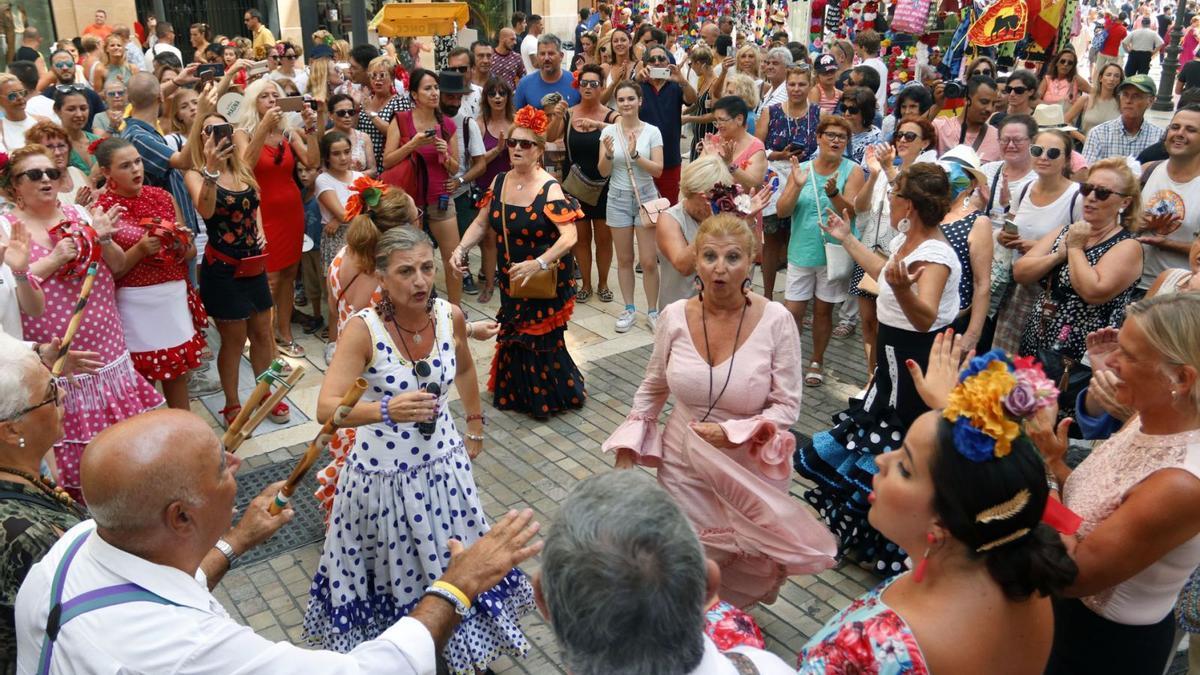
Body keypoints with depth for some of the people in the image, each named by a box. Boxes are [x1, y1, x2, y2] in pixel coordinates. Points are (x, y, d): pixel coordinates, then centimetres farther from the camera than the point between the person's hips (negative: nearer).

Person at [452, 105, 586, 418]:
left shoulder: (549, 189, -20)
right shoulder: (500, 182, -1)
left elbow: (569, 237, -28)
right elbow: (481, 223, 5)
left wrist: (537, 264, -40)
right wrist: (460, 249, -13)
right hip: (511, 279, 6)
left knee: (540, 341, 9)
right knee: (514, 336, 21)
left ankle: (548, 397, 33)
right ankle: (517, 391, 43)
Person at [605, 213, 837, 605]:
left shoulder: (775, 320, -15)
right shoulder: (674, 316, -9)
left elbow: (787, 406, -10)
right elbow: (652, 390, 5)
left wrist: (732, 434, -22)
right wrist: (626, 455, 0)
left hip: (749, 472, -1)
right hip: (683, 469, 2)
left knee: (749, 573, 14)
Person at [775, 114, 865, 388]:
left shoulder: (852, 171, -4)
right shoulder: (801, 169, 0)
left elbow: (850, 211, -16)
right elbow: (781, 211, -6)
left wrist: (833, 193, -34)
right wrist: (797, 186, -22)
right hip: (802, 252, 1)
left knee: (823, 310, 11)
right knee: (792, 312, 0)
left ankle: (816, 362, 28)